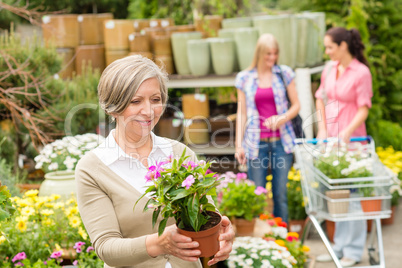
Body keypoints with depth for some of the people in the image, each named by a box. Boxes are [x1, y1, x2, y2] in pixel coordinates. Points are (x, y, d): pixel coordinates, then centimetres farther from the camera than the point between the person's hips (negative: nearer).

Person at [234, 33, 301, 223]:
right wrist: (238, 145, 3)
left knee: (280, 193, 3)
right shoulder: (244, 78, 5)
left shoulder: (285, 73, 5)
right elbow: (241, 113, 8)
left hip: (282, 140, 0)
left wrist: (283, 118, -12)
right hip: (256, 142, 0)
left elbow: (296, 105, 9)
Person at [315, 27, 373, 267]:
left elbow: (363, 110, -11)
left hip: (351, 139, -6)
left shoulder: (361, 72, -9)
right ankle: (340, 246, 22)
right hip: (330, 138, 6)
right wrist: (322, 129, 4)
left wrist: (348, 132, -21)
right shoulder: (330, 69, 9)